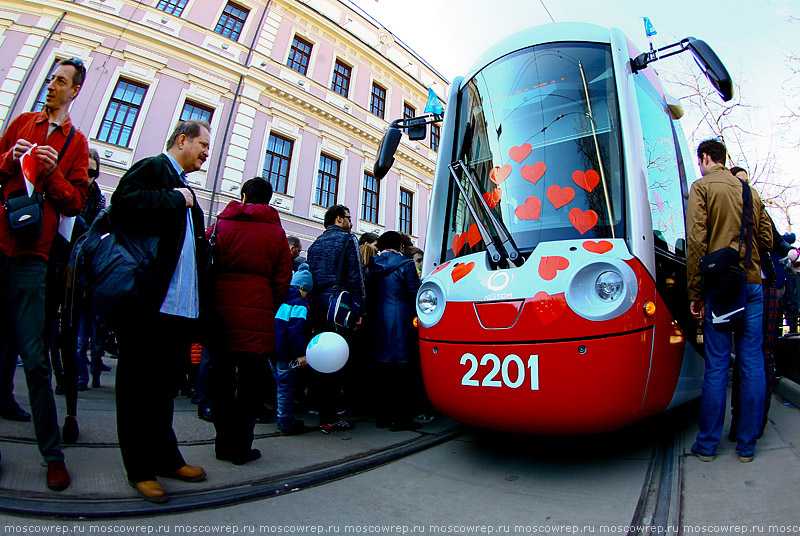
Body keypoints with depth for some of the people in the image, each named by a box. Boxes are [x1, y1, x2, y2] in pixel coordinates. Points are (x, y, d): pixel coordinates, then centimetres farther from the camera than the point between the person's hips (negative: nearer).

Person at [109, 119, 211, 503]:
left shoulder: (186, 191, 24)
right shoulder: (152, 168, 0)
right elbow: (123, 205, -19)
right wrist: (175, 199, -10)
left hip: (180, 308, 8)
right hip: (148, 302, -8)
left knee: (165, 385, 15)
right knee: (140, 386, 4)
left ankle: (165, 457, 28)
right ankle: (141, 468, 17)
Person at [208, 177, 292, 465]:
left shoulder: (222, 225, 6)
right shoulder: (276, 232, 3)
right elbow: (283, 279, -2)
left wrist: (208, 305, 11)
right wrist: (269, 309, 8)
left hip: (221, 311, 3)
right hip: (256, 314, -2)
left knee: (222, 378, 14)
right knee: (251, 381, 8)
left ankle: (224, 442, 23)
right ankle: (240, 446, 13)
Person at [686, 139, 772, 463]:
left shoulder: (702, 187, -1)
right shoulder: (750, 192, 14)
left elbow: (696, 242, -11)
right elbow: (767, 240, 13)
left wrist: (694, 294, -8)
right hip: (753, 285, 5)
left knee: (716, 366, 0)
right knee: (752, 363, 7)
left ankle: (707, 444, 10)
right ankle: (747, 444, 16)